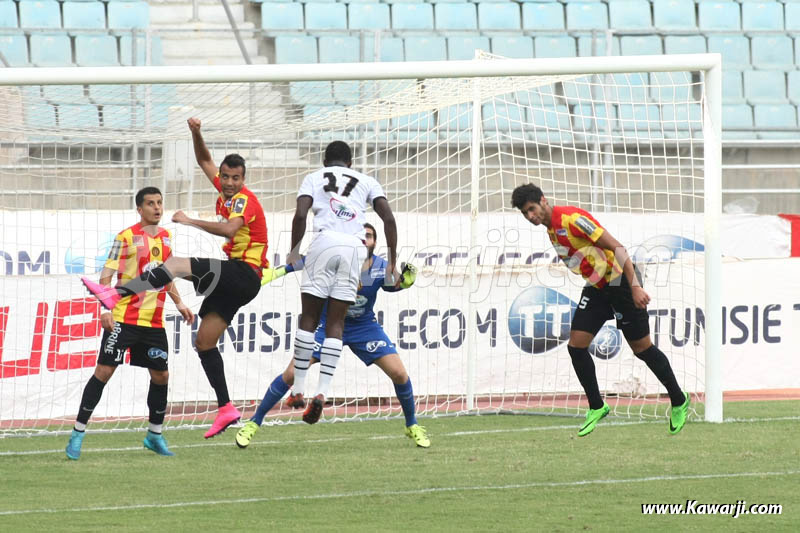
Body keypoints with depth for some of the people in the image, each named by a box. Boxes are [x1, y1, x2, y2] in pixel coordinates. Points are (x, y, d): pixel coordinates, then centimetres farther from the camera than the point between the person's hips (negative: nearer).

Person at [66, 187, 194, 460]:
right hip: (124, 319, -6)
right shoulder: (126, 237, -7)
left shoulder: (165, 237, 12)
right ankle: (78, 433, -5)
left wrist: (178, 303, 21)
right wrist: (105, 309, -22)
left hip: (154, 321, 6)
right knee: (104, 371, -10)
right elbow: (106, 275, -10)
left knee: (161, 375, 9)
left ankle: (155, 434, 25)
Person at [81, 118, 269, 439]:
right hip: (234, 281, 10)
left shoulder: (244, 199, -11)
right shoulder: (225, 193, 14)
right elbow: (204, 161, 28)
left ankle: (117, 294, -37)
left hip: (244, 275, -10)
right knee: (204, 342, 6)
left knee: (176, 264, -24)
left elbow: (230, 229, -32)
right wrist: (196, 134, 12)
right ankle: (225, 409, 4)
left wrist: (190, 221, -26)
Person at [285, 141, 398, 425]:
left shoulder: (314, 178, 16)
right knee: (335, 323, 4)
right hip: (355, 247, 2)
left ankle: (299, 390, 3)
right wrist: (392, 260, 12)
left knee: (309, 318, 5)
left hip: (325, 242, -2)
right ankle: (321, 392, -8)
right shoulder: (366, 181, 21)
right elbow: (388, 217, 9)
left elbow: (300, 215, 0)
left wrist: (294, 252, 10)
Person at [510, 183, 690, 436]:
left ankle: (679, 401, 17)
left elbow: (617, 247, -25)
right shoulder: (551, 229, 6)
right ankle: (596, 407, 9)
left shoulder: (571, 218, -22)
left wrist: (635, 286, -29)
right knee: (576, 345, -2)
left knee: (642, 348, 1)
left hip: (621, 280, -8)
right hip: (596, 288, 8)